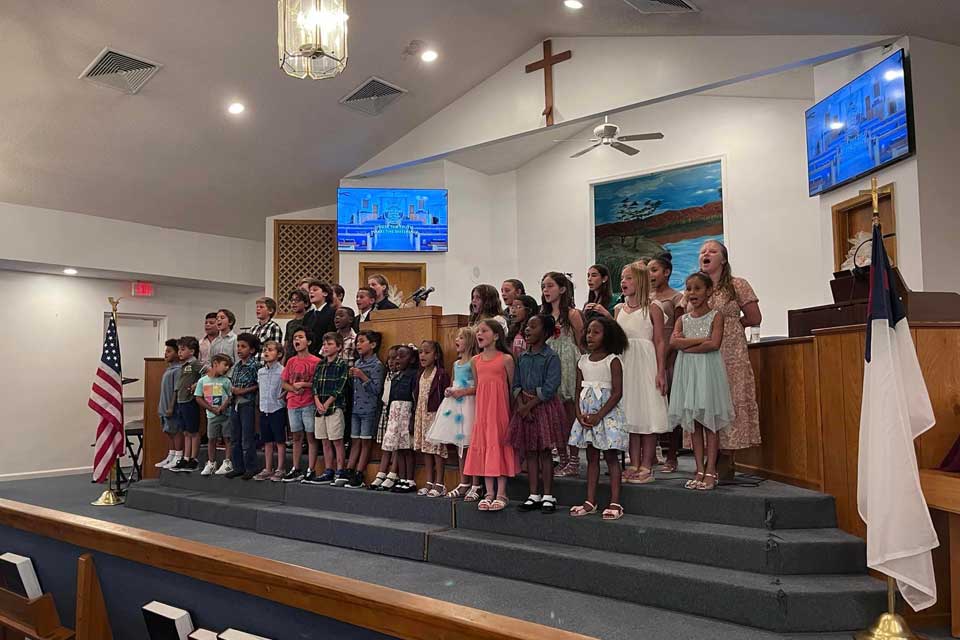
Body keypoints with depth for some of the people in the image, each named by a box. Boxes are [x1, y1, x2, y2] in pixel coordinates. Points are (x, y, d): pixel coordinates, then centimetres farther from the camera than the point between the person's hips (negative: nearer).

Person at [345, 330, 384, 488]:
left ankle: (358, 475, 3)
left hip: (370, 409, -6)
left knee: (366, 442, 1)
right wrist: (351, 376, 0)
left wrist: (362, 376, -18)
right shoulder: (357, 363, 14)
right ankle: (349, 472, 11)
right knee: (355, 441, 9)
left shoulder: (377, 365, -8)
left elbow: (377, 389, -14)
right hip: (356, 408, 6)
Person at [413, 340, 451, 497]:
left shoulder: (442, 374, -9)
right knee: (425, 448, 11)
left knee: (437, 448, -4)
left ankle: (439, 484, 4)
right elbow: (416, 397, 16)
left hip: (435, 414, -7)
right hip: (421, 415, 7)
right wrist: (415, 416, 13)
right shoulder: (420, 375, 13)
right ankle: (429, 482, 19)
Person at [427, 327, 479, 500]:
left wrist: (463, 392, -18)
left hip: (467, 404, -8)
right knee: (460, 446, 11)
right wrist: (449, 390, 6)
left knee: (470, 445, -8)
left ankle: (476, 486, 0)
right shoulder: (456, 363, 17)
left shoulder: (473, 362, -8)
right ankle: (464, 484, 19)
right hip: (454, 403, 8)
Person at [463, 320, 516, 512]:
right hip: (482, 408, 5)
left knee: (500, 444, -2)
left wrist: (513, 412, -2)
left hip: (500, 408, -5)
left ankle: (501, 494, 6)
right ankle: (489, 493, 13)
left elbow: (512, 386, -1)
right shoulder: (476, 360, 8)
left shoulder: (506, 359, -5)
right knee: (483, 445, 5)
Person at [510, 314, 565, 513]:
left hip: (544, 406, -5)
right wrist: (521, 404, -10)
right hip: (524, 407, 6)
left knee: (545, 452, 1)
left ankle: (548, 496, 10)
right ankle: (534, 495, 16)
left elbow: (550, 387, -16)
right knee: (529, 452, 8)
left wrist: (530, 405, -16)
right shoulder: (522, 357, 9)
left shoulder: (551, 357, -9)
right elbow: (516, 384, 6)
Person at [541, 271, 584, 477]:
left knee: (571, 413, -2)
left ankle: (574, 462, 5)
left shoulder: (572, 314, -5)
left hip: (567, 366, -6)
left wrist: (580, 366, -5)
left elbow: (580, 343, -3)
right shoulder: (544, 315, 13)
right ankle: (563, 460, 17)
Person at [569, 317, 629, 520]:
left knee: (611, 457, -1)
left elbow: (617, 393, -13)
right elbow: (579, 391, 8)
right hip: (587, 415, 6)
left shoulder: (613, 361, -8)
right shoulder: (583, 361, 9)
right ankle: (590, 502, 16)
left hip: (607, 414, -5)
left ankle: (615, 503, 3)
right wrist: (580, 414, -6)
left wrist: (599, 415, -17)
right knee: (591, 457, 10)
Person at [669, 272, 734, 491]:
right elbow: (674, 342, -5)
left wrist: (686, 345, -9)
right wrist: (701, 339, -11)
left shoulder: (715, 316, 1)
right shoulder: (683, 319, 12)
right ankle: (700, 471, 11)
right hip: (687, 370, 4)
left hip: (708, 369, -4)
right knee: (693, 423, 5)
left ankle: (711, 471, 2)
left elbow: (714, 344, -15)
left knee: (709, 421, -3)